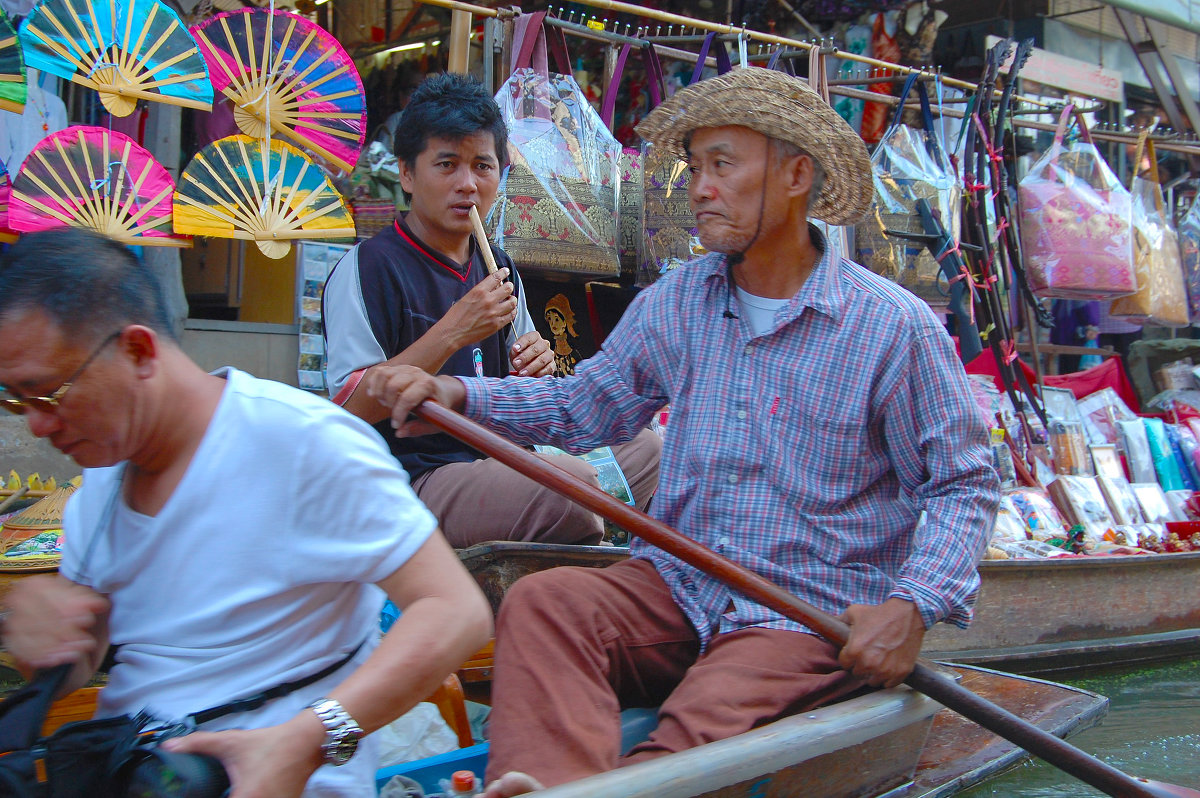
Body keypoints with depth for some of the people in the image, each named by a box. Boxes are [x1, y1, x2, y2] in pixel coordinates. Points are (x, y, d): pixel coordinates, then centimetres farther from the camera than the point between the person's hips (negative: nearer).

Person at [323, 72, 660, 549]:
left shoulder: (496, 268, 13)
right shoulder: (368, 267, -10)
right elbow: (350, 408, -19)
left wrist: (534, 371, -2)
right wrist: (450, 334, -23)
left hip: (494, 457, 8)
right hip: (413, 483, -8)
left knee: (650, 447, 4)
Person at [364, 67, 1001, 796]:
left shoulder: (896, 327, -5)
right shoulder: (676, 303, 9)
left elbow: (965, 485, -1)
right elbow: (586, 404, 19)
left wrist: (913, 606, -18)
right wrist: (458, 395, 3)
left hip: (811, 619, -4)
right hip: (674, 587, 4)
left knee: (701, 733, -32)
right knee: (543, 602, -25)